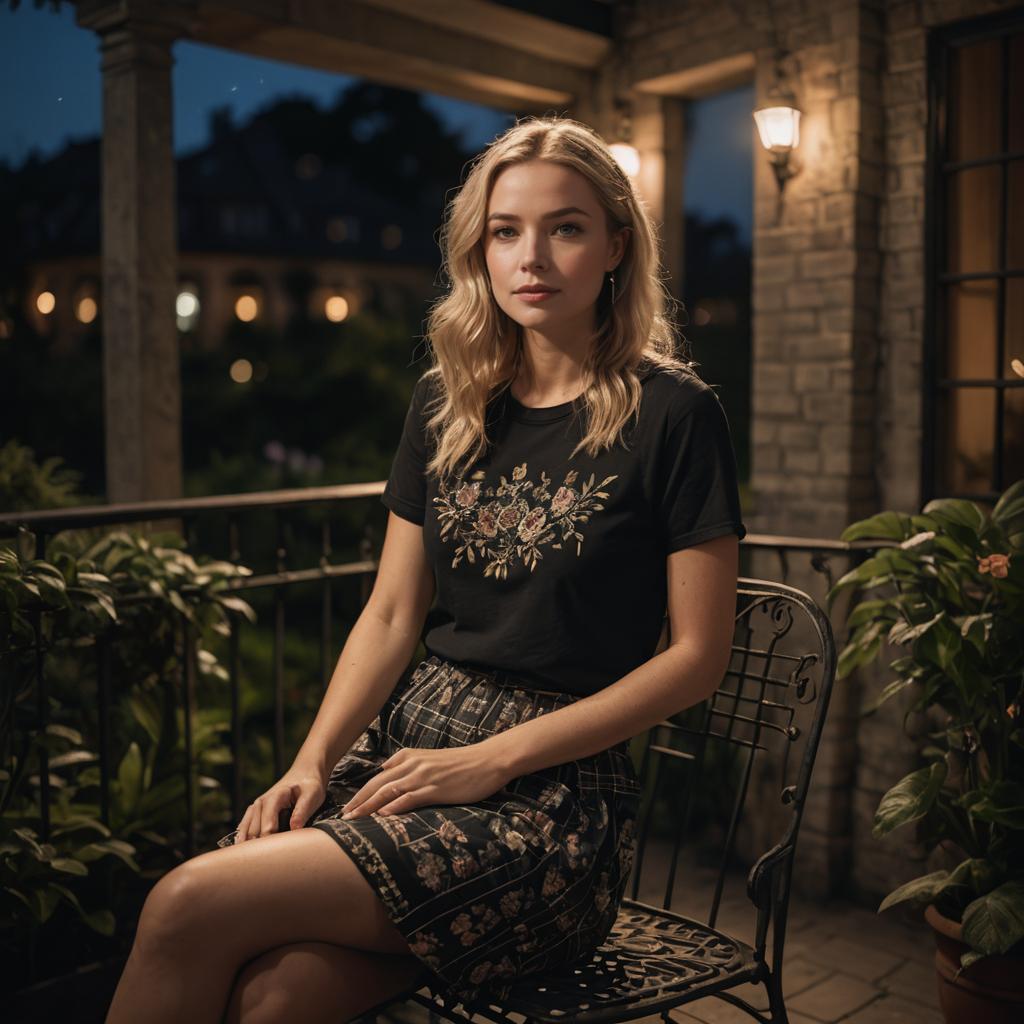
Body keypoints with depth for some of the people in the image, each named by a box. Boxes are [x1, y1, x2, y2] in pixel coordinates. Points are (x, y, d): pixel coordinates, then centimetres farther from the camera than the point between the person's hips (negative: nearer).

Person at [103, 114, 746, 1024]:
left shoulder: (672, 414, -6)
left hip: (557, 785, -4)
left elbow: (699, 655, -7)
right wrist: (311, 763, -4)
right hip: (404, 741, 4)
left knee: (190, 909, -21)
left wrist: (492, 760, -11)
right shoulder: (447, 403, 11)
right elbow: (392, 614, 10)